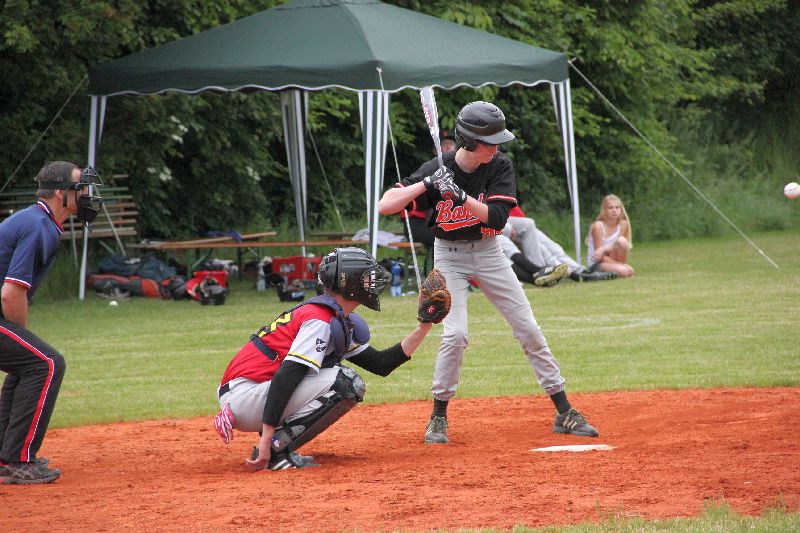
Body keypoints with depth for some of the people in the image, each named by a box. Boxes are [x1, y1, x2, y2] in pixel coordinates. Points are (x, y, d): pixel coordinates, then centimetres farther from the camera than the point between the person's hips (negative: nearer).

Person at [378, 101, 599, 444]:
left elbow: (497, 217, -24)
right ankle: (438, 416, -1)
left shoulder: (500, 167, -12)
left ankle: (564, 413, 8)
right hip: (449, 256, -3)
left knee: (528, 329, 0)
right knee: (455, 334, -19)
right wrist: (427, 184, -33)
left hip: (487, 252, 3)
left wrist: (458, 194, -35)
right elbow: (384, 206, -22)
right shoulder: (437, 170, -17)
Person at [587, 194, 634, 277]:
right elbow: (599, 255, -17)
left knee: (622, 240, -25)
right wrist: (621, 264, -23)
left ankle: (619, 266, -10)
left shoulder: (623, 224, -3)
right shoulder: (598, 226, -15)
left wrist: (604, 249, -27)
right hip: (596, 263, -4)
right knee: (623, 271, -33)